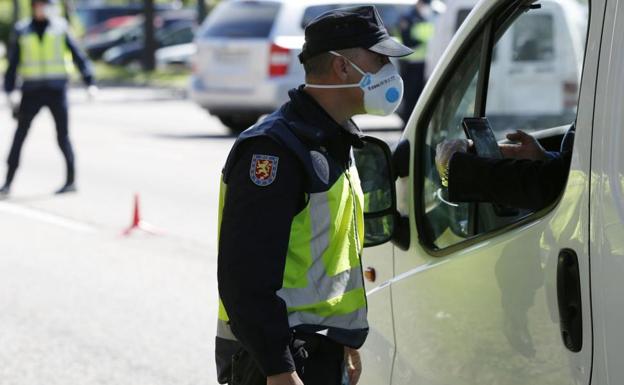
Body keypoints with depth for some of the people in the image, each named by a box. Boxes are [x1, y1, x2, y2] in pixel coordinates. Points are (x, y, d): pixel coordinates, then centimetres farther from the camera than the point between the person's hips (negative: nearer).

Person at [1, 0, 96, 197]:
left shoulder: (60, 28, 3)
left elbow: (78, 55, 4)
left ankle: (71, 180, 7)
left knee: (63, 136, -1)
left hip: (56, 89, -1)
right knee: (19, 135, -1)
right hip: (32, 90, 1)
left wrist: (90, 82, -6)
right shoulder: (22, 31, 6)